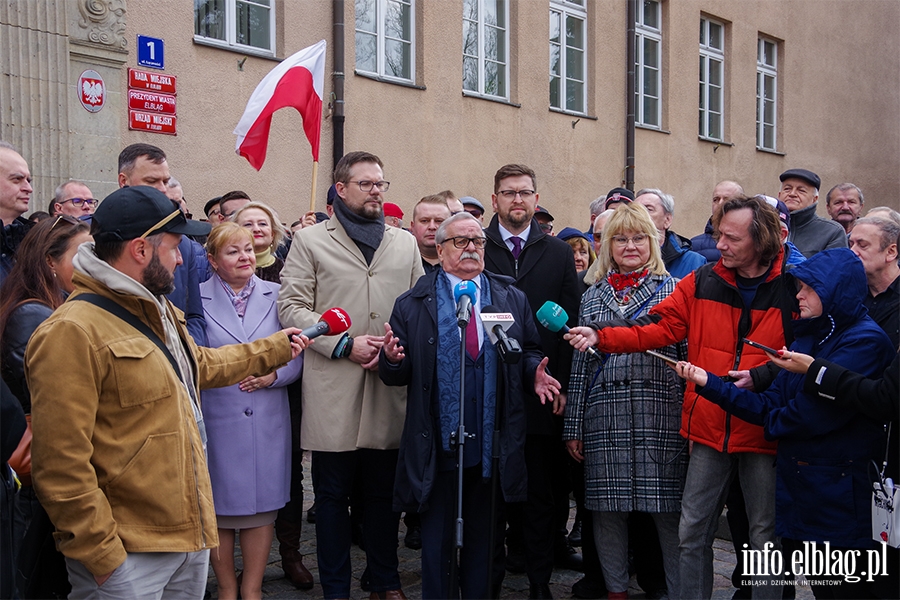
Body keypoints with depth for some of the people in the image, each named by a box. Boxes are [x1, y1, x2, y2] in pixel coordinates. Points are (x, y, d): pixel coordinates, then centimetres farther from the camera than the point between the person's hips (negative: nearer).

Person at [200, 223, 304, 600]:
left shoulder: (276, 296, 7)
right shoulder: (197, 299, 0)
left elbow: (296, 357, 5)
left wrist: (272, 375, -12)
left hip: (267, 422, 2)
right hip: (217, 422, -2)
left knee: (262, 504, 7)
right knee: (219, 506, 7)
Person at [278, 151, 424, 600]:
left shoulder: (404, 243, 16)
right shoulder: (310, 241, 5)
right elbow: (292, 307, -3)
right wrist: (344, 344, -11)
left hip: (391, 387, 3)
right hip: (333, 391, -2)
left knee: (385, 492, 11)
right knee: (333, 494, 6)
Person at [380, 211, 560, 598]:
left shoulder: (512, 299, 8)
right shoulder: (412, 304, 0)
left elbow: (530, 352, 11)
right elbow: (396, 374, -1)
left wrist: (534, 373, -10)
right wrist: (392, 359, -23)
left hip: (493, 445, 2)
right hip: (437, 445, -2)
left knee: (485, 537, 15)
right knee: (436, 540, 10)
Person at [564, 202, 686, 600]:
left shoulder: (674, 290, 6)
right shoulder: (593, 297, 14)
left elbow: (690, 356, 2)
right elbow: (581, 364, 13)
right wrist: (573, 426, 10)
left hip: (662, 417, -3)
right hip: (605, 420, 3)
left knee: (668, 508, -1)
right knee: (607, 507, 7)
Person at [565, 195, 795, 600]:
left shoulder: (794, 287, -6)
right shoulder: (703, 282, 2)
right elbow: (657, 327, -2)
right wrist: (599, 336, -13)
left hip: (764, 430, -3)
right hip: (710, 428, 3)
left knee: (766, 536, 10)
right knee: (692, 533, 10)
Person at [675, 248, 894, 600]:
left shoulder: (865, 341, -13)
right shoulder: (807, 339, 13)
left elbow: (818, 413, -21)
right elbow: (770, 406, 7)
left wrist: (773, 423, -2)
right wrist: (708, 383, -2)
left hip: (839, 492, -7)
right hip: (797, 486, 7)